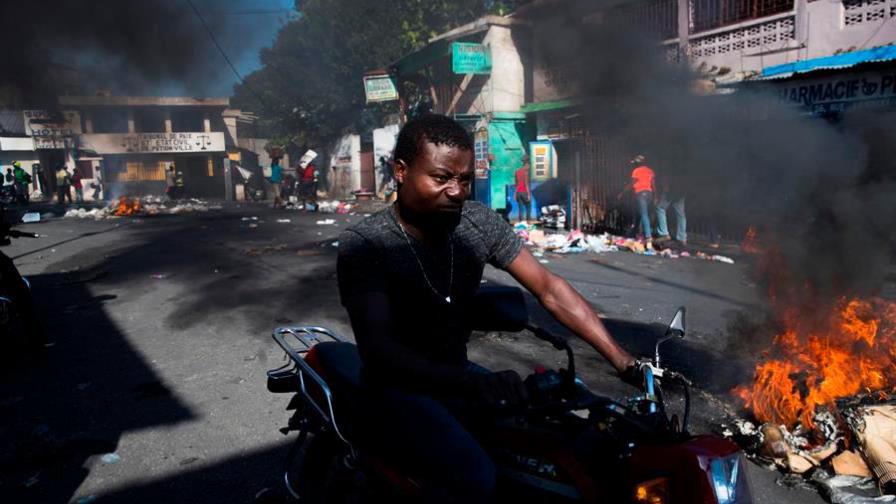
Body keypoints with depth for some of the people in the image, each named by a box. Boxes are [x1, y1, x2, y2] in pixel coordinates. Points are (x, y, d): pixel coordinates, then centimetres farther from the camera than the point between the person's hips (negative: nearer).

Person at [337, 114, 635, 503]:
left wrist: (622, 360, -15)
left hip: (457, 375, 6)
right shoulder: (362, 243, -18)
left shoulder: (478, 222, -4)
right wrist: (473, 384, -39)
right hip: (398, 390, -5)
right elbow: (377, 348, -26)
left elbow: (549, 289, -6)